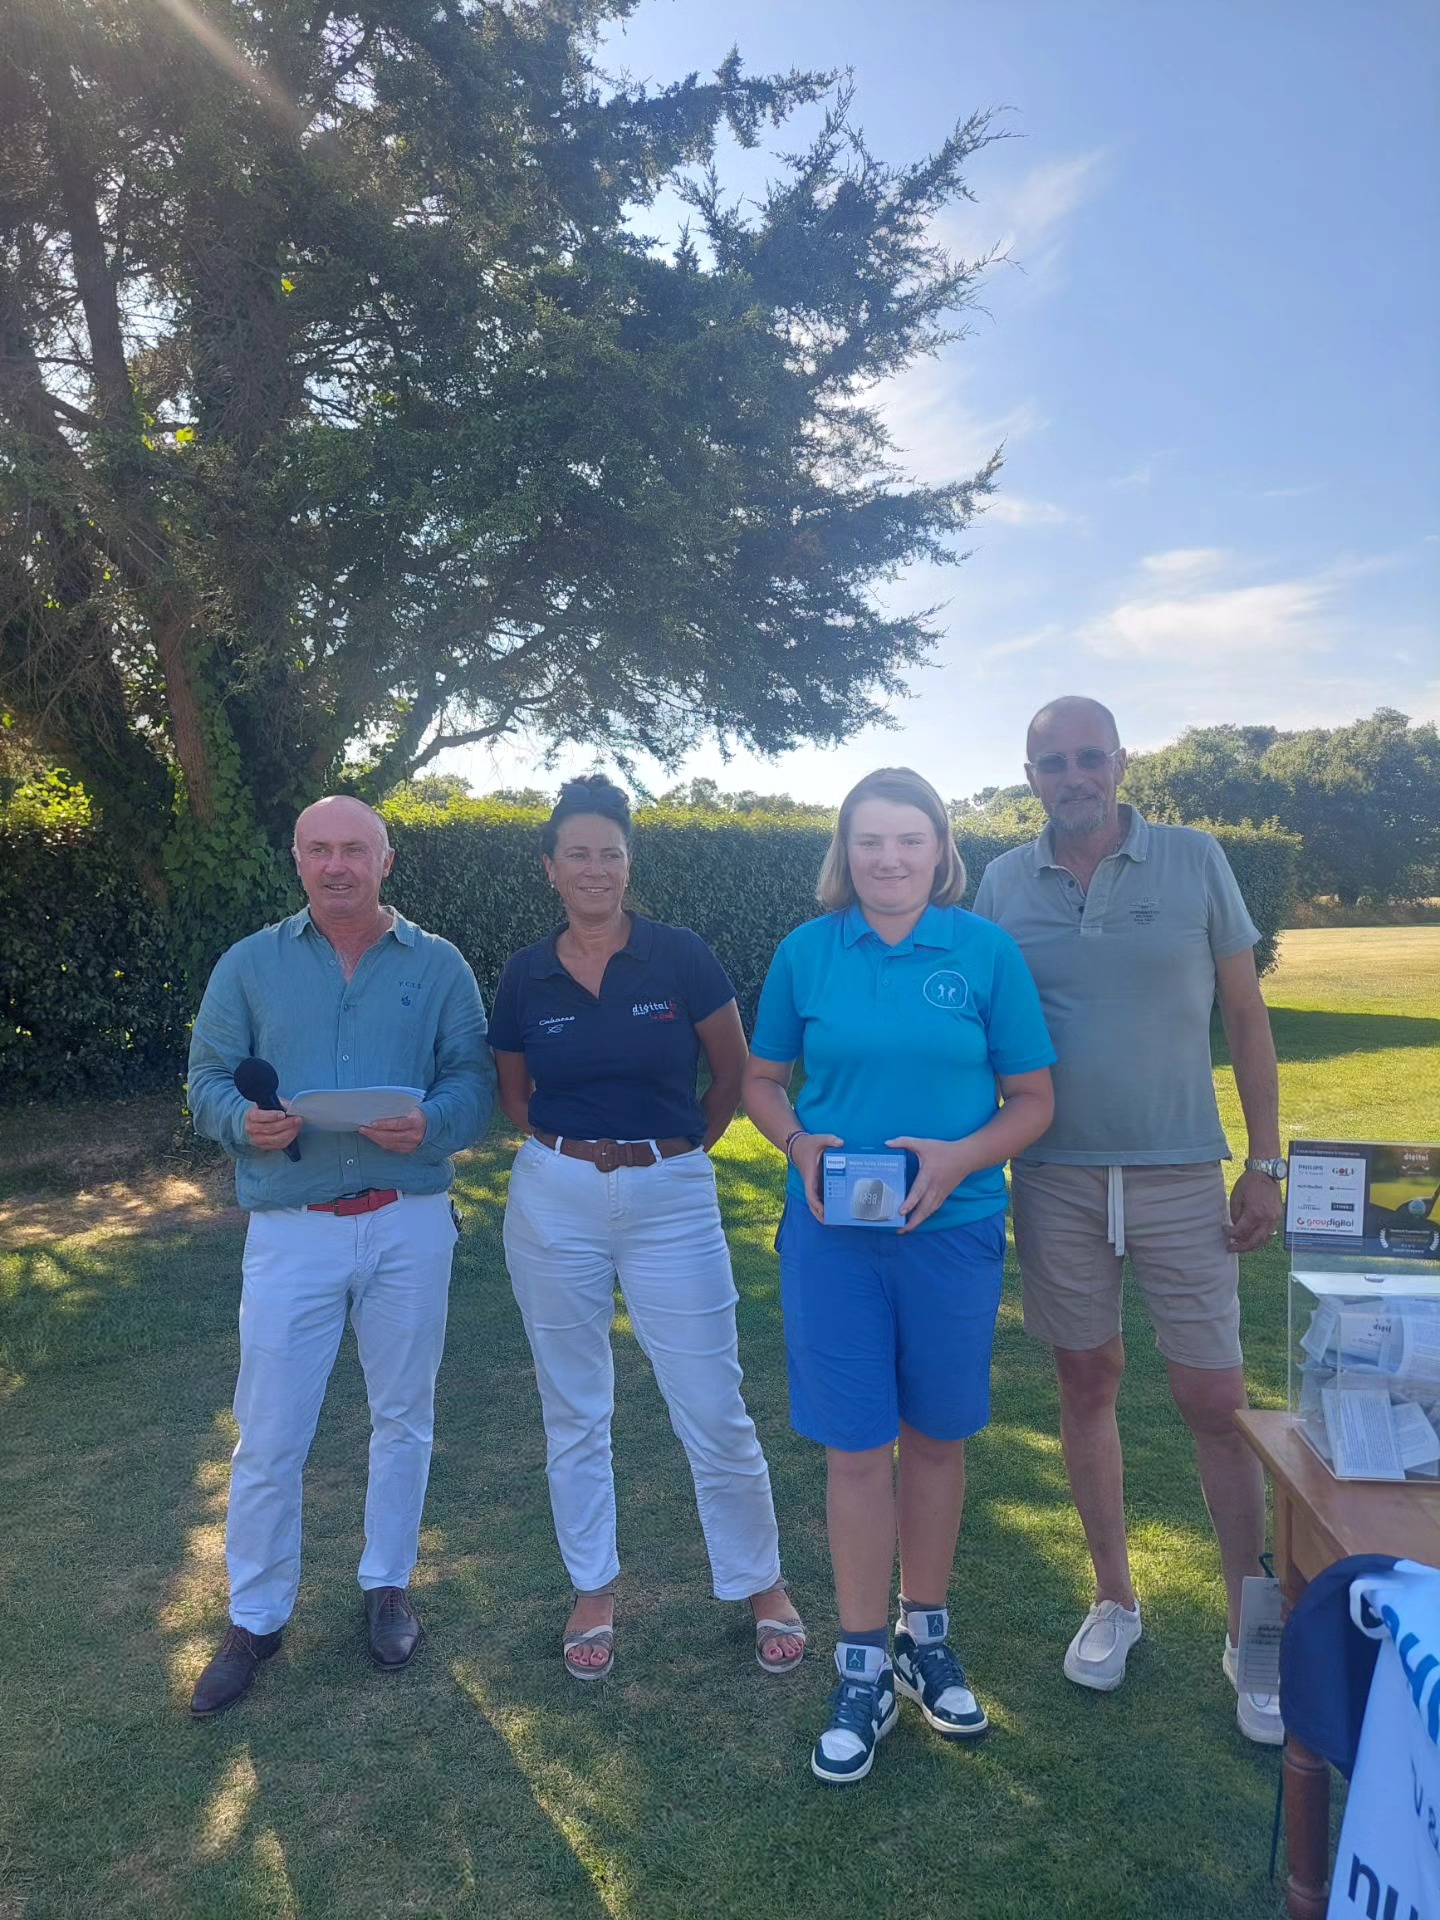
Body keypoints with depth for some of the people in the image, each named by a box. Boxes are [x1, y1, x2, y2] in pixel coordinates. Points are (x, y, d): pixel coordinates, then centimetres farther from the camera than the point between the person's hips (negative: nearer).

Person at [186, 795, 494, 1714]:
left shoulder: (438, 965, 1)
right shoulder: (250, 965, 3)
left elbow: (475, 1078, -1)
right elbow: (208, 1078, 3)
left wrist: (432, 1124, -21)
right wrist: (244, 1120, -18)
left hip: (410, 1222, 1)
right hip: (292, 1230, 0)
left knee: (403, 1417, 14)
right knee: (269, 1438, 6)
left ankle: (388, 1586, 35)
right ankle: (255, 1619, 27)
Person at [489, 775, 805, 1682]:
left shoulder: (681, 957, -7)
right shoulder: (526, 975, 0)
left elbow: (734, 1072, 4)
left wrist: (681, 1148, 8)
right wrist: (570, 1146, 4)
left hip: (671, 1201, -2)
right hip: (556, 1204, 2)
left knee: (715, 1412, 3)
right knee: (575, 1410, 14)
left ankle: (764, 1586, 26)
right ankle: (593, 1590, 34)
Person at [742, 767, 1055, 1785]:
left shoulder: (987, 950, -4)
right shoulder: (808, 952, -1)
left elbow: (1033, 1099, -1)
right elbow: (761, 1081, 7)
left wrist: (960, 1158, -18)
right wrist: (800, 1145, -12)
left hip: (953, 1230, 0)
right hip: (833, 1235, 0)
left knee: (936, 1437, 16)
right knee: (857, 1450, 6)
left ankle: (928, 1637, 37)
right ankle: (863, 1671, 24)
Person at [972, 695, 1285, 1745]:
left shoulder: (1195, 861, -3)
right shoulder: (1003, 883, 2)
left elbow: (1246, 1016, 1)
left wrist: (1267, 1164, -2)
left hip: (1181, 1176, -1)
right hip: (1055, 1178, 2)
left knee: (1217, 1402, 3)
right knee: (1088, 1385, 12)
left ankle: (1253, 1632, 21)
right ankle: (1115, 1600, 31)